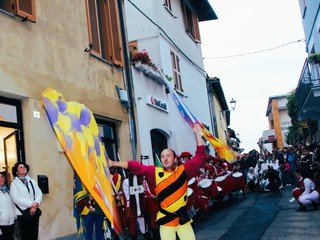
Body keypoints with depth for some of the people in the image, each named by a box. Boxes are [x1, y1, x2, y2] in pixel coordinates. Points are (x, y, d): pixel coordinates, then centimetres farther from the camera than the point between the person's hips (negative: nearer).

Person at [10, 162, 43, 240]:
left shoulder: (32, 181, 14)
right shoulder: (14, 183, 1)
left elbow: (39, 193, 6)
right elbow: (16, 198, -12)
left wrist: (36, 203, -15)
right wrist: (31, 204, -17)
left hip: (35, 212, 4)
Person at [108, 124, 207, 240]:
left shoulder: (183, 170, -1)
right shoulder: (155, 172, -2)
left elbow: (200, 157, -2)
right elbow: (136, 167, -6)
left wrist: (198, 134, -6)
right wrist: (113, 163, -12)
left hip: (183, 219, 1)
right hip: (166, 220, -1)